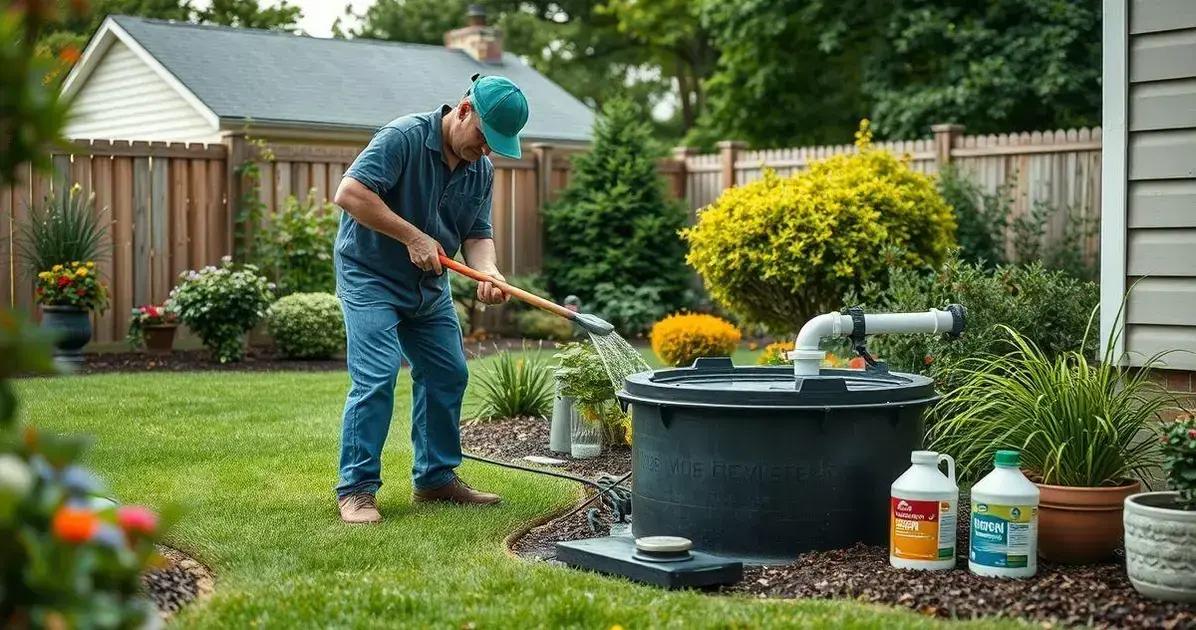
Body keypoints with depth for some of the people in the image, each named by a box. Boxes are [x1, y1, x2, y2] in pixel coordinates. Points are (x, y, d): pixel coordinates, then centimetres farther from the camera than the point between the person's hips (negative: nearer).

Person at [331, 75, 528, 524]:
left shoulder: (481, 170, 2)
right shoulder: (404, 136, -21)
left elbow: (477, 233, 4)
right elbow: (349, 192, -28)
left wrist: (487, 271, -19)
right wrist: (414, 237, -27)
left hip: (430, 286, 8)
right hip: (370, 276, -8)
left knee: (448, 376, 9)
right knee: (375, 379, -15)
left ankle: (436, 478, 22)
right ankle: (356, 488, -7)